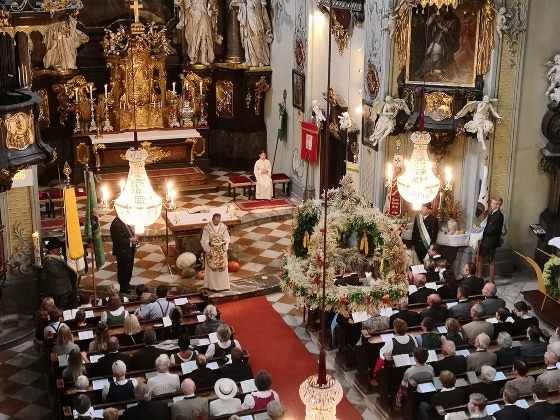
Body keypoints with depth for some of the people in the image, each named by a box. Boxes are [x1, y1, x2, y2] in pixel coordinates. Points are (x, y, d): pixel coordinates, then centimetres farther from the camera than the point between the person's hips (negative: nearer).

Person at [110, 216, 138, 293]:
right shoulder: (115, 224, -23)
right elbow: (117, 240, -26)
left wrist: (134, 238, -3)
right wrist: (130, 240, -23)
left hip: (129, 250, 9)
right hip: (122, 251, -9)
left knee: (129, 268, 21)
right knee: (123, 269, 5)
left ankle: (126, 284, 39)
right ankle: (122, 287, 19)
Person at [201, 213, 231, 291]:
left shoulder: (223, 227, -4)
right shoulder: (207, 228, -13)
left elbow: (226, 239, 2)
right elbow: (204, 241, -9)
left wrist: (224, 249, -8)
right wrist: (209, 251, -15)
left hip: (221, 251, 3)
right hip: (211, 251, -3)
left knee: (222, 268, 8)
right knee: (211, 269, 5)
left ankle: (223, 285, 19)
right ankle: (212, 285, 14)